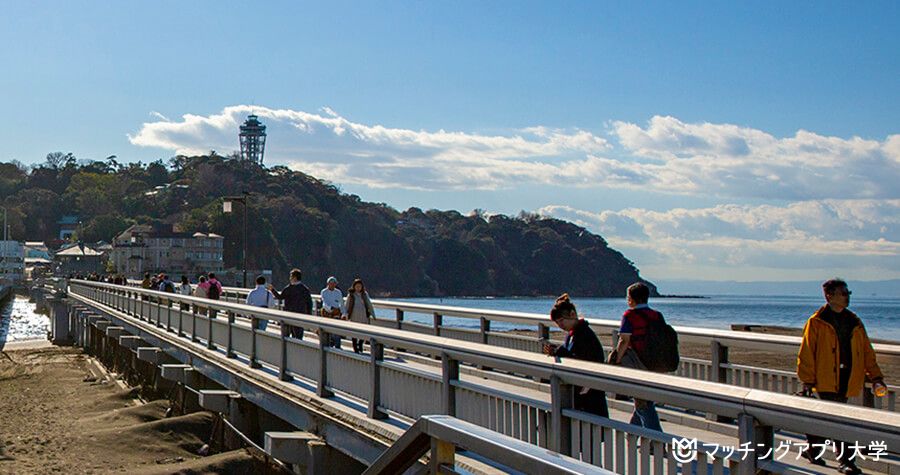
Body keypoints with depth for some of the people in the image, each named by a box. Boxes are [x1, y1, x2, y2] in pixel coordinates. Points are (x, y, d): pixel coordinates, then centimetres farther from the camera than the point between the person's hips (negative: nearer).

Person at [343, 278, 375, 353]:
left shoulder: (365, 294, 8)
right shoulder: (351, 295, 2)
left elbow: (369, 304, 14)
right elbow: (346, 305, 3)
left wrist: (372, 314, 12)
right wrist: (345, 314, -8)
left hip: (364, 317, 2)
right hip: (354, 317, -2)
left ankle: (360, 344, 25)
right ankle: (355, 348, 13)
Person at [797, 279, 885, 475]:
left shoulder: (854, 322, 12)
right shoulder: (816, 322, -5)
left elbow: (866, 350, 16)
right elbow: (806, 353, -4)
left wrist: (875, 375, 8)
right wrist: (807, 380, -8)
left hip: (847, 381, 5)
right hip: (826, 379, -5)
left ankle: (812, 451, 27)